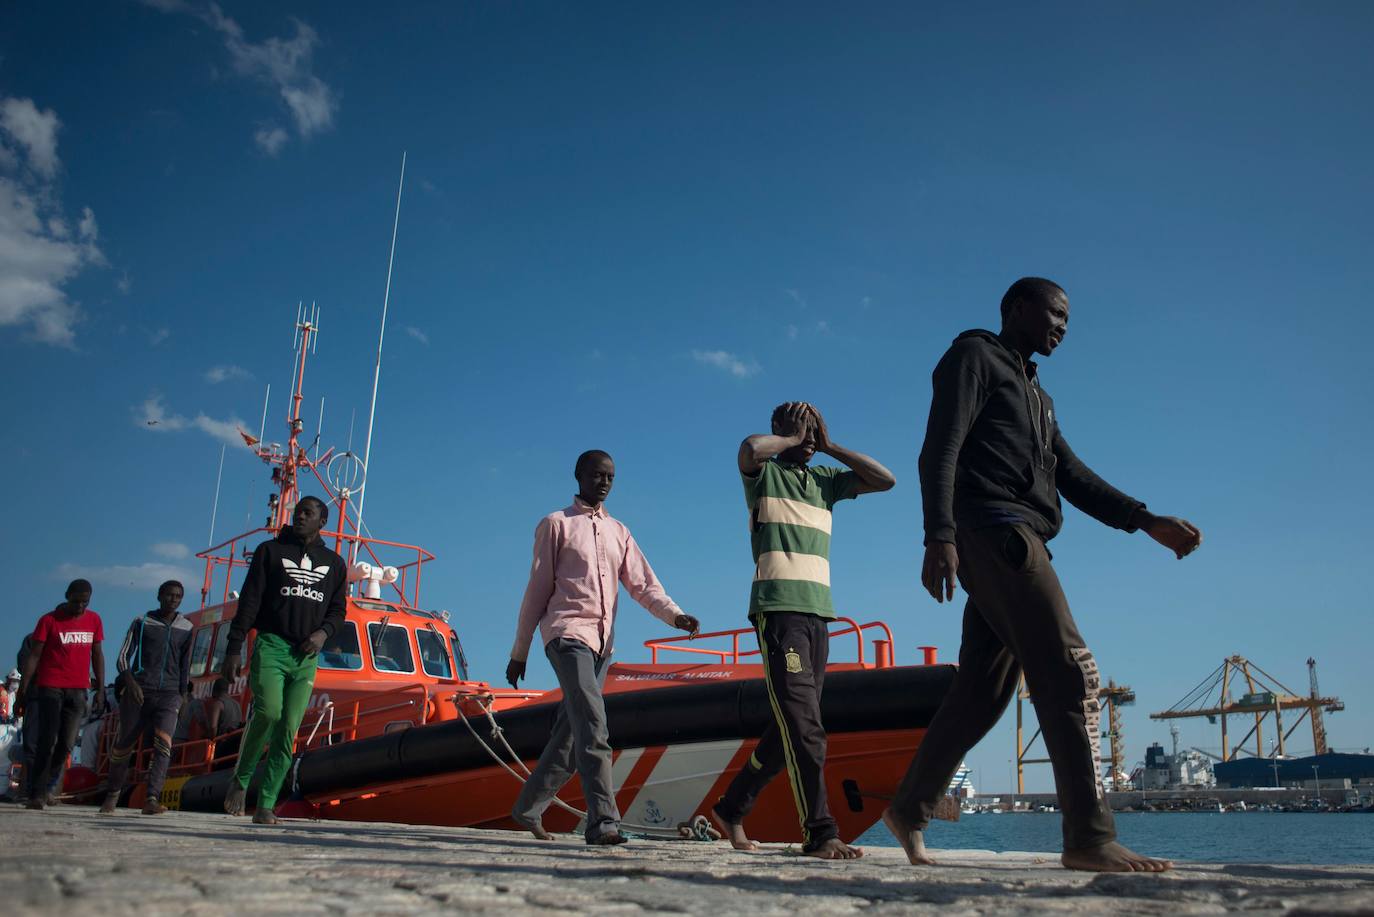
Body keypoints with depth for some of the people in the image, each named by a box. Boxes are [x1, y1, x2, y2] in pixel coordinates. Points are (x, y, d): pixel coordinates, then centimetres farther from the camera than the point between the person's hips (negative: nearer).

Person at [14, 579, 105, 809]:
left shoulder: (94, 620, 9)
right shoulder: (49, 620, -2)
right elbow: (34, 656, -3)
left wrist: (100, 689, 10)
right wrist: (23, 690, -7)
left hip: (78, 690, 3)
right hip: (50, 687, -3)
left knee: (67, 743, 1)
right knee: (47, 740, -8)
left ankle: (48, 783, 21)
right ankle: (37, 793, -4)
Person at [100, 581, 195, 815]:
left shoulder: (186, 628, 12)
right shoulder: (142, 623, 5)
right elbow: (123, 658, 2)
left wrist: (184, 695, 14)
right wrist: (130, 683, -14)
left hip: (169, 693, 1)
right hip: (139, 691, -1)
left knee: (164, 741, -19)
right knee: (124, 744, 7)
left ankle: (152, 800, -27)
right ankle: (113, 794, 30)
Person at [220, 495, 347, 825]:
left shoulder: (334, 563, 17)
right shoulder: (270, 551, 10)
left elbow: (337, 610, 19)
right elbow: (249, 602, 4)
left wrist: (324, 632, -3)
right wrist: (234, 649, -4)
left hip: (307, 656, 3)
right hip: (271, 645, -2)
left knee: (288, 731, -4)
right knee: (268, 712, -22)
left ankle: (266, 805, 0)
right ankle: (240, 779, 2)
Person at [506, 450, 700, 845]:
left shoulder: (619, 532, 19)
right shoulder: (556, 524, 5)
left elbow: (643, 585, 10)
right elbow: (537, 590, 3)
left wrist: (675, 615, -10)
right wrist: (519, 652, 3)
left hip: (602, 641, 6)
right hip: (567, 634, -6)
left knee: (570, 731, 9)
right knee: (593, 725, -20)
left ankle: (528, 806, 24)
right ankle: (603, 821, -26)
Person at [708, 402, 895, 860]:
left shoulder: (826, 479, 21)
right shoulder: (764, 472, 4)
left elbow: (886, 480, 14)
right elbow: (749, 447, -20)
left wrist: (829, 446, 12)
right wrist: (791, 439, -1)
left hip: (818, 614, 7)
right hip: (778, 610, -7)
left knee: (792, 726, 8)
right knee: (804, 726, -14)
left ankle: (732, 809, 21)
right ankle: (820, 832, -13)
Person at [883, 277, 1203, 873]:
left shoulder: (1034, 394, 31)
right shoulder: (973, 357, 4)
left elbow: (1072, 475, 23)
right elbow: (940, 451, -9)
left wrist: (1148, 522, 11)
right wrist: (940, 536, -22)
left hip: (1015, 545, 9)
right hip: (993, 532, -9)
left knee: (980, 693, 7)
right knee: (1070, 673, -15)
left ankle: (909, 811, 15)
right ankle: (1090, 836, -15)